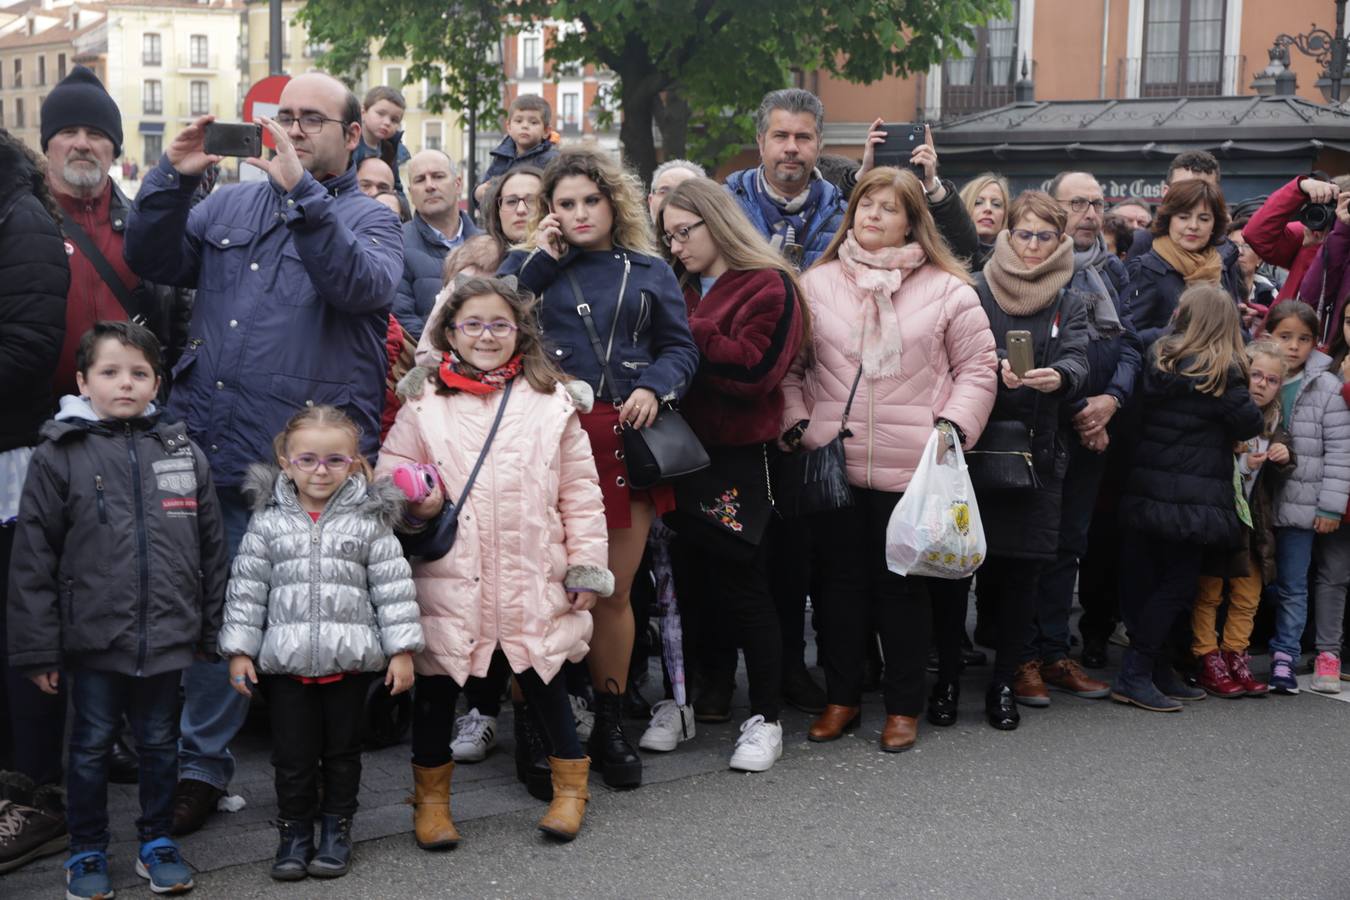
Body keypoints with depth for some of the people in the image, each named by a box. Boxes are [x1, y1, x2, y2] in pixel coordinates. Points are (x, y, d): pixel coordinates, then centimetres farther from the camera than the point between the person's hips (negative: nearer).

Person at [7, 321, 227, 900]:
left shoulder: (184, 453, 3)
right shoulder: (59, 455, -5)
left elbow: (212, 548, 7)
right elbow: (32, 559, -5)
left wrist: (213, 630, 7)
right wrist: (39, 649, -7)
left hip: (167, 636, 2)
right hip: (92, 636, -2)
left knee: (159, 742, 14)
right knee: (91, 746, 11)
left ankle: (157, 843, 30)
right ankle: (87, 853, 26)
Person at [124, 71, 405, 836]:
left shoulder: (369, 219, 5)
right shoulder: (231, 204, 17)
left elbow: (363, 286, -16)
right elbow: (153, 261, 9)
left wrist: (301, 192, -23)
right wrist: (173, 179, -5)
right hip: (204, 449, 4)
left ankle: (202, 764, 22)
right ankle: (199, 764, 19)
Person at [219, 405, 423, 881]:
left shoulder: (369, 520, -2)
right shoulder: (269, 522, 0)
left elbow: (393, 588, -2)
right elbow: (246, 590, 3)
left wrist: (401, 649, -5)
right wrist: (239, 650, 0)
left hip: (350, 659, 0)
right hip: (286, 661, 1)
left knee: (342, 749, 13)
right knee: (292, 753, 8)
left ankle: (336, 828, 28)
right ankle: (294, 832, 23)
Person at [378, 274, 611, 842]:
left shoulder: (552, 403, 3)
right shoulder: (425, 407, 2)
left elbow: (580, 492, 5)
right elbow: (388, 481, 7)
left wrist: (587, 567, 2)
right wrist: (416, 506, -15)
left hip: (534, 581, 0)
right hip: (451, 580, 0)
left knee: (543, 680, 10)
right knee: (437, 688, 9)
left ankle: (570, 784, 30)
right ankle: (431, 796, 27)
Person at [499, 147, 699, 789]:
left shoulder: (649, 272, 15)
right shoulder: (536, 268, 12)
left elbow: (681, 346, 13)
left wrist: (655, 386, -6)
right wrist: (537, 255, -1)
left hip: (626, 438, 1)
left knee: (615, 592, 6)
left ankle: (610, 723, 20)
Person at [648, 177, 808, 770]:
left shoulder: (769, 287, -5)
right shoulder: (679, 288, 15)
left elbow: (753, 369, -18)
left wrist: (686, 332, -16)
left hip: (741, 458, -6)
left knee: (741, 583, -1)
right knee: (686, 577, 10)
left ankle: (765, 718, 10)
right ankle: (678, 703, 23)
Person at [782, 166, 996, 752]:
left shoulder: (947, 289, 3)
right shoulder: (816, 284, 8)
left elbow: (977, 368, 5)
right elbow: (788, 366, 11)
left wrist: (954, 425, -7)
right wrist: (796, 423, 0)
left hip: (913, 467, -2)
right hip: (831, 463, 2)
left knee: (903, 583, 5)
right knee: (840, 578, 9)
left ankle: (904, 705, 18)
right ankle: (841, 697, 23)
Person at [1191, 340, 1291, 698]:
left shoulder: (1273, 424, 8)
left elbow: (1278, 478, 15)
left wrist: (1283, 459, -5)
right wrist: (1240, 464, -24)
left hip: (1253, 521, 7)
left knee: (1248, 595, 11)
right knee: (1208, 592, 3)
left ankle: (1235, 657, 21)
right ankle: (1208, 662, 10)